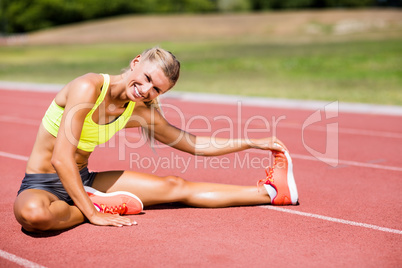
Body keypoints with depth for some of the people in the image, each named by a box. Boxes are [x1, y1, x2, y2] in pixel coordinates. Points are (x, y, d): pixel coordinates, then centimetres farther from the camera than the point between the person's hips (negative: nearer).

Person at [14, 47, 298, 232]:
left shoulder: (140, 112, -3)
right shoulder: (89, 88, -26)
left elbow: (192, 143, 10)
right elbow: (61, 158, -31)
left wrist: (252, 143, 8)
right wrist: (93, 212, -31)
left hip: (82, 180, 6)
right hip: (43, 184, -5)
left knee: (176, 187, 1)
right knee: (34, 213, -43)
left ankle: (269, 192, 9)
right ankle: (101, 206, -17)